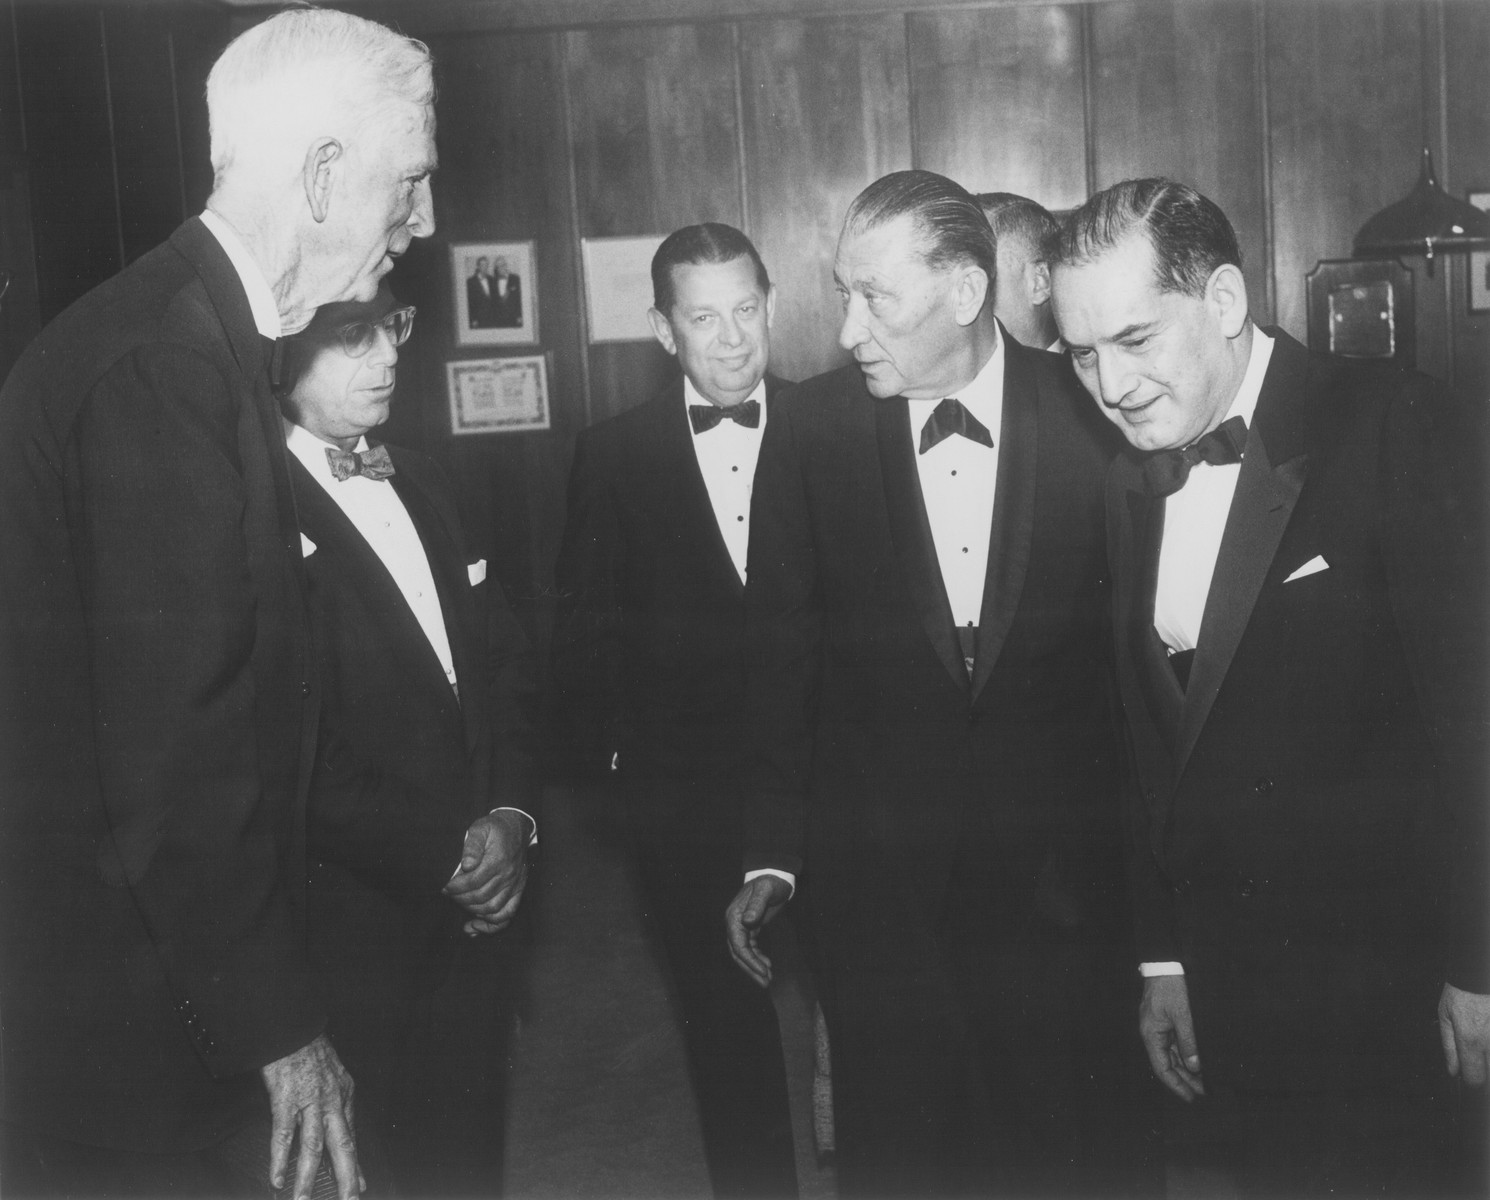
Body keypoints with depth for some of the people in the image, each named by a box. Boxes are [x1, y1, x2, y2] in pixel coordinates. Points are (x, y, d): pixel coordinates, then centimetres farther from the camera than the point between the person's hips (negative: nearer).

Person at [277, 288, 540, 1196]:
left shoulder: (422, 485, 12)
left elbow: (505, 656, 14)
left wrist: (511, 816, -1)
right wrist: (441, 858, -12)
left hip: (474, 903, 7)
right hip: (355, 918, -7)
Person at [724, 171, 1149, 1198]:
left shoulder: (1091, 416, -7)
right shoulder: (809, 429, -4)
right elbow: (780, 653, 1)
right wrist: (773, 853, 1)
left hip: (1063, 871, 0)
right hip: (875, 876, 1)